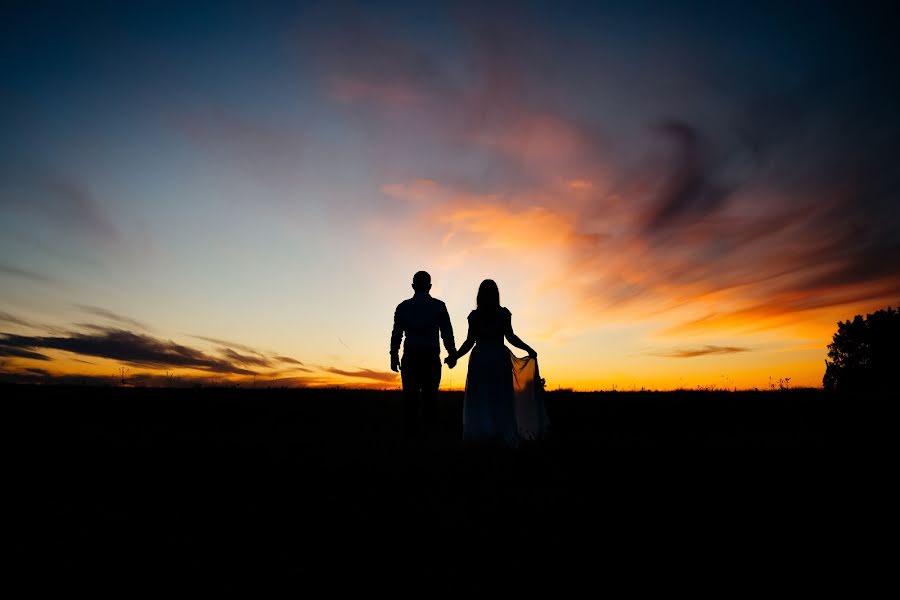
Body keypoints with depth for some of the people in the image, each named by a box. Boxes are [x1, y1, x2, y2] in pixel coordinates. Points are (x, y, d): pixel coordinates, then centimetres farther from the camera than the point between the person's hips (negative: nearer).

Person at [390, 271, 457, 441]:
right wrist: (452, 355, 5)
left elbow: (396, 333, 4)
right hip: (431, 357, -1)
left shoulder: (403, 306, 7)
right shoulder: (439, 306, 4)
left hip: (410, 357, 1)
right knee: (430, 395, 5)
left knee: (410, 396, 4)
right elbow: (447, 333, 0)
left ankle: (411, 433, 4)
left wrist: (394, 356, 8)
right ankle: (429, 431, 1)